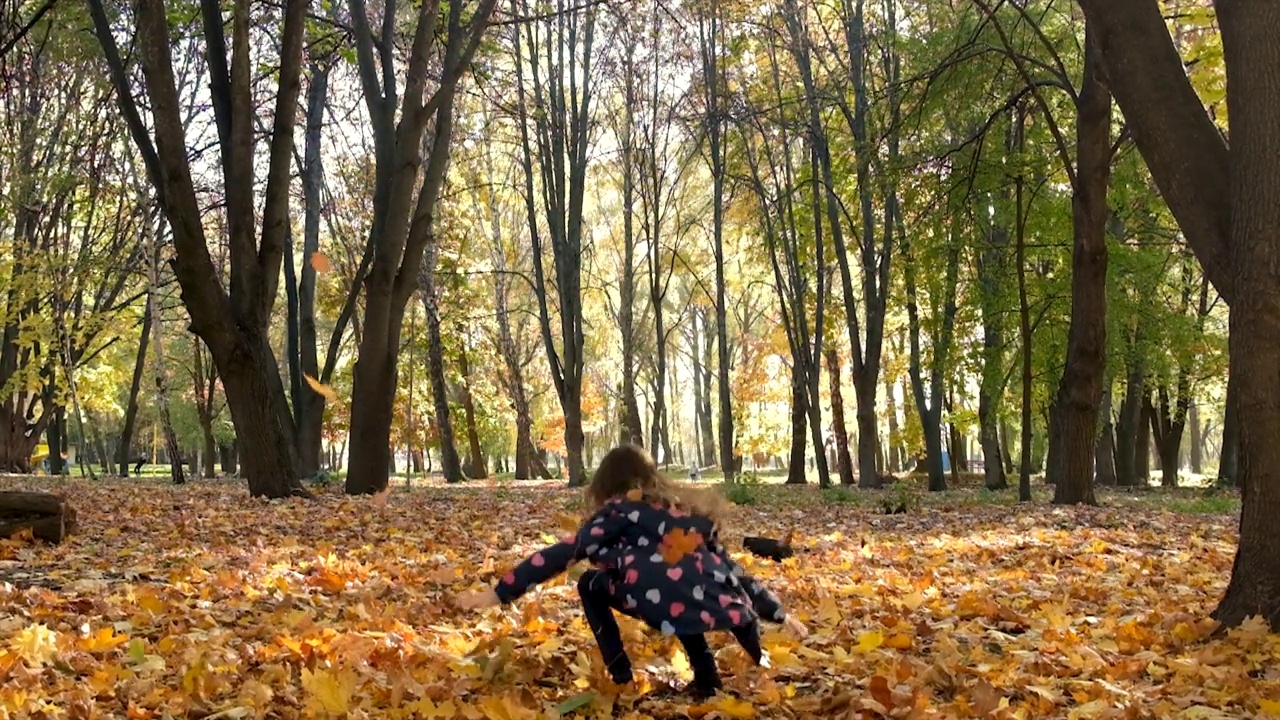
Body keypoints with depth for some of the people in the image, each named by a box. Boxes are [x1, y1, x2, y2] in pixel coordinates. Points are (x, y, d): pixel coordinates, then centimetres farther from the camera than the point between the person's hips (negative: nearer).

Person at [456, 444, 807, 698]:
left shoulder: (621, 511, 17)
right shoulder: (689, 510, 32)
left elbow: (564, 554, 9)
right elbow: (728, 566, 34)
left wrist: (498, 593, 10)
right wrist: (779, 614, 41)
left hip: (671, 608, -5)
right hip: (721, 607, 5)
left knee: (591, 584, 20)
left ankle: (621, 675, 12)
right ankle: (705, 675, 24)